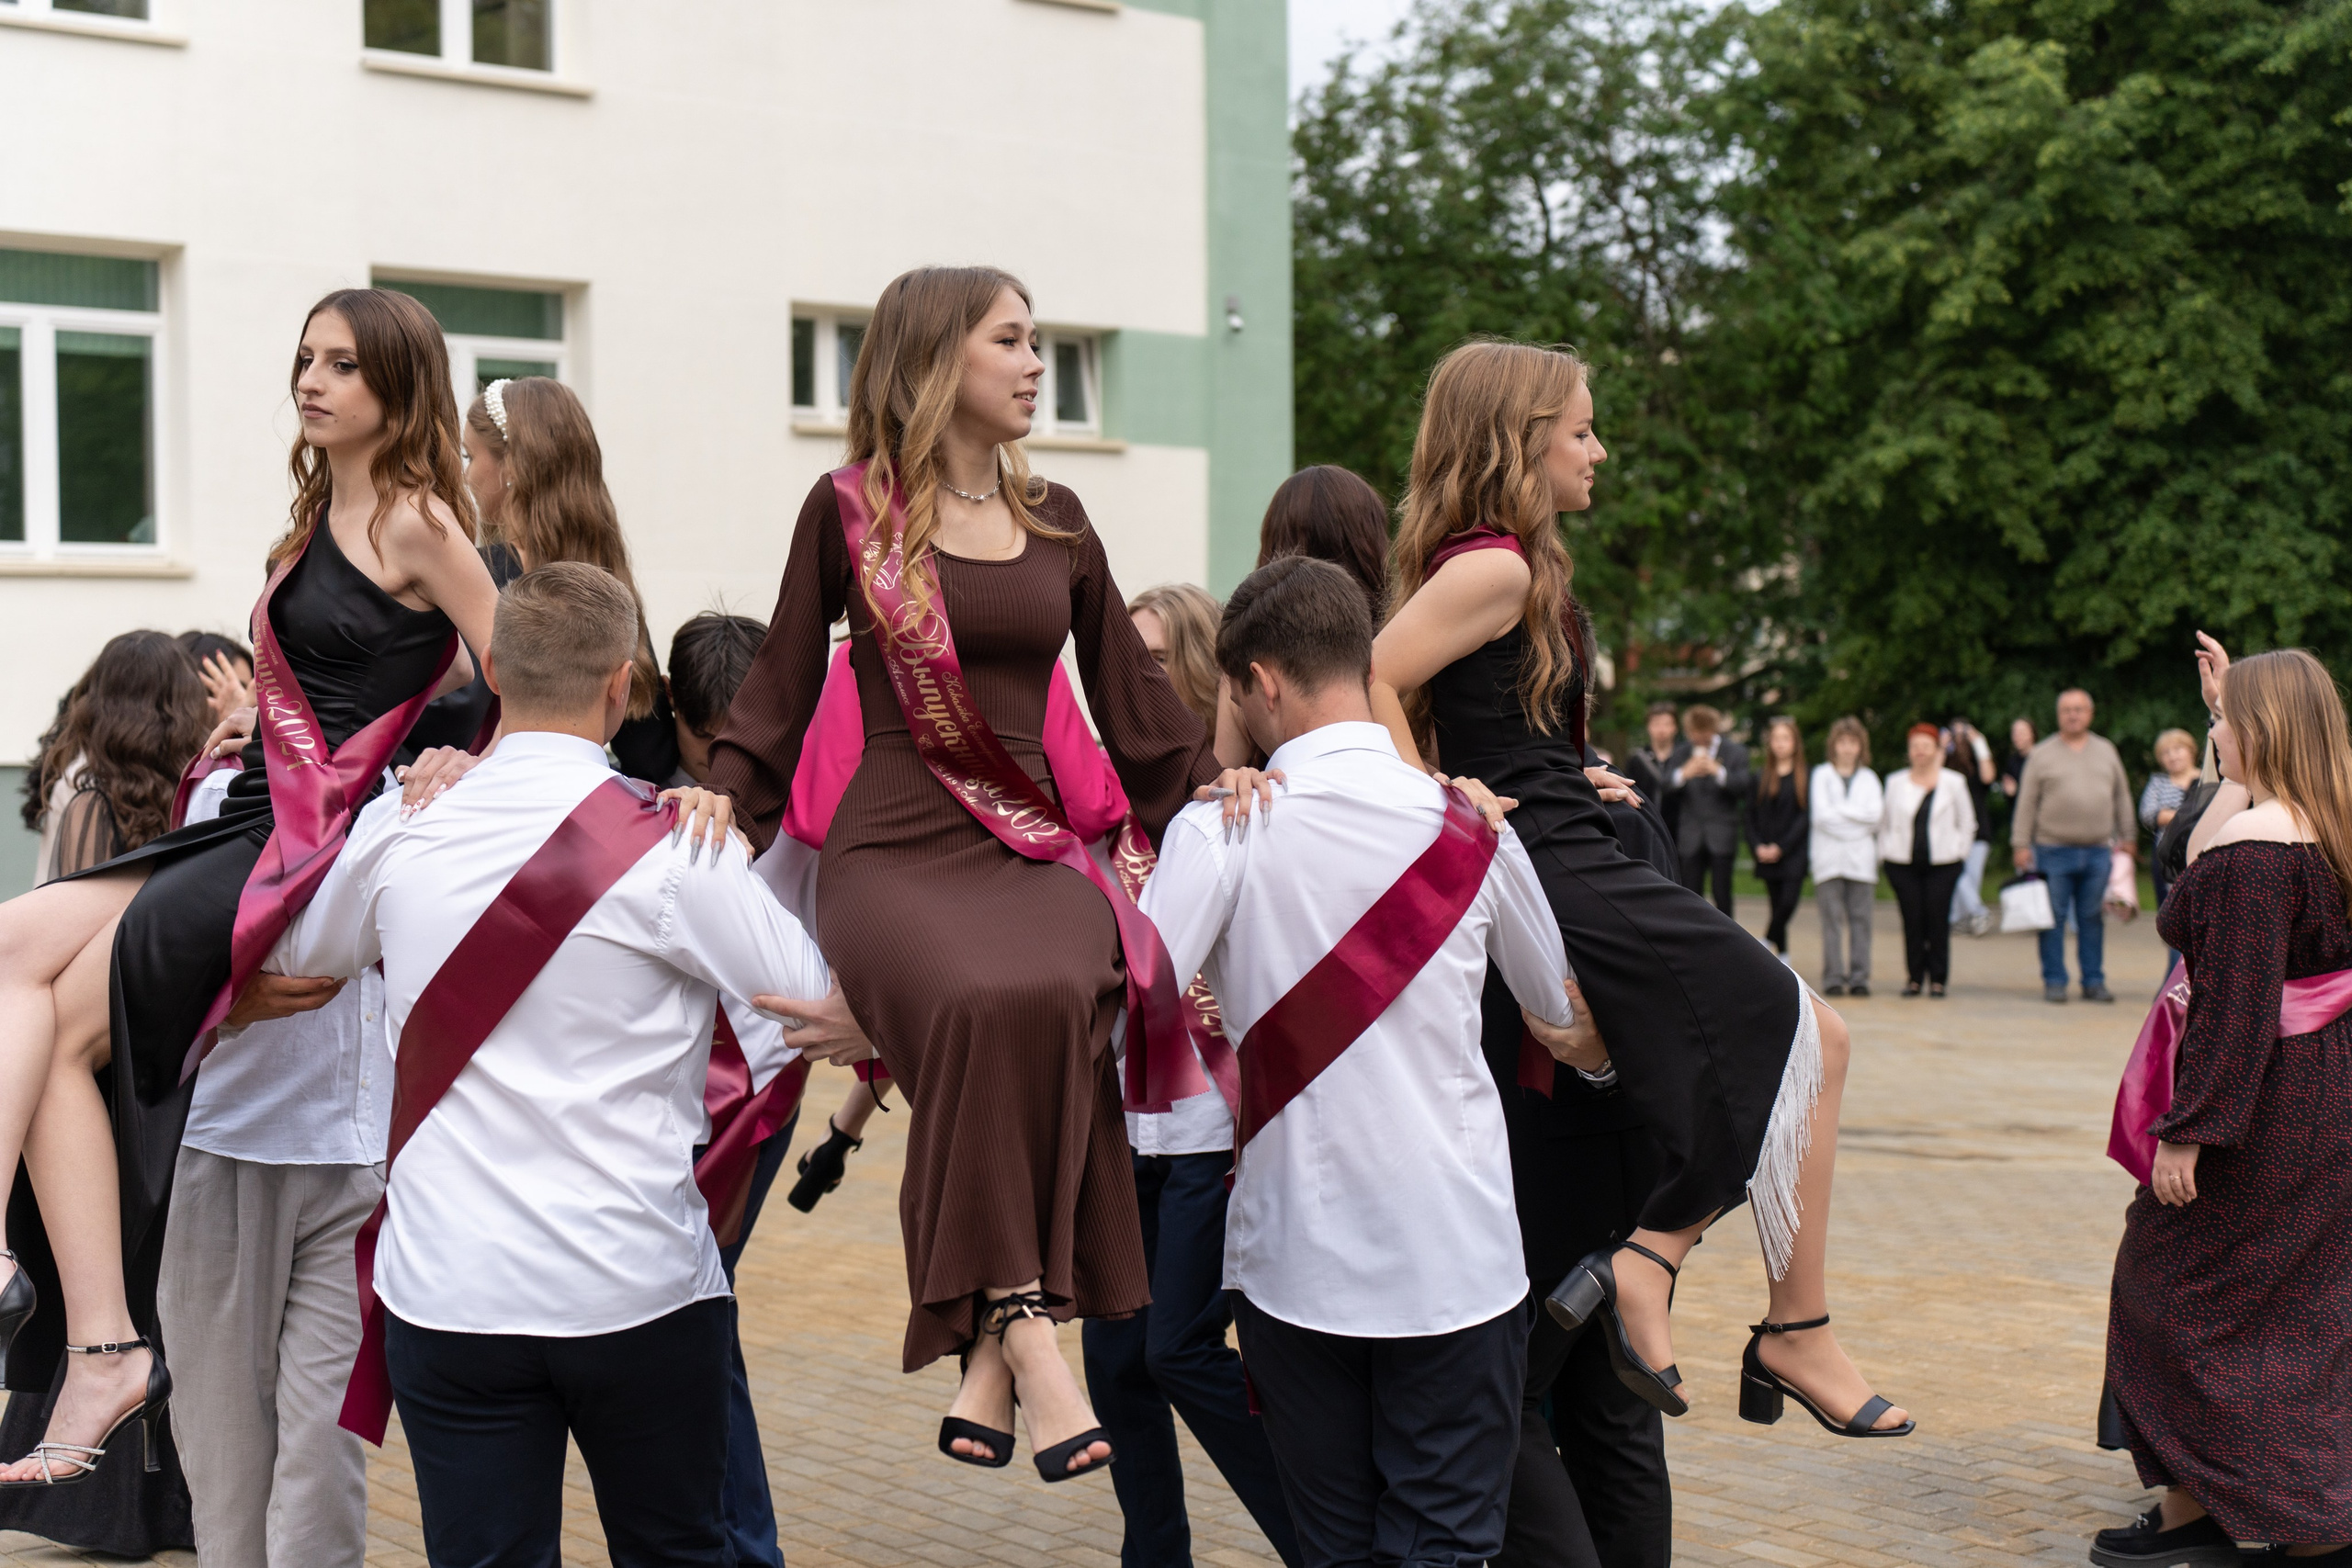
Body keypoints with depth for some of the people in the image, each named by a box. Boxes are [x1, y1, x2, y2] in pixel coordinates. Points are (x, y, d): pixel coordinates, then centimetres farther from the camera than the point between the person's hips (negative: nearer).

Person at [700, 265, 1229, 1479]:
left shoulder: (1054, 520, 18)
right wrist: (721, 802, -2)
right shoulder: (849, 509, 7)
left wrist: (1217, 792, 15)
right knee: (984, 1003, -36)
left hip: (1030, 849, 3)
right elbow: (782, 692, 11)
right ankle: (1027, 1332, -33)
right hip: (892, 850, -3)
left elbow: (1131, 696, 24)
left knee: (1060, 996, -33)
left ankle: (990, 1355, -31)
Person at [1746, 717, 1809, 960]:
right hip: (1767, 854, 3)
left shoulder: (1806, 777, -2)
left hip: (1793, 852, -3)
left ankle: (1768, 940, 1)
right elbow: (1751, 815, 10)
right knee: (1778, 906, 5)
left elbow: (1806, 817, -7)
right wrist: (1758, 846, -4)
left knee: (1788, 903, -16)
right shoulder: (1760, 776, 10)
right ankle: (1783, 956, 14)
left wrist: (1781, 847, -12)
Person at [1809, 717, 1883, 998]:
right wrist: (1857, 816, -4)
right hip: (1829, 857, -2)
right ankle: (1833, 978, -5)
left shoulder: (1868, 778, 15)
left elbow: (1875, 814, -1)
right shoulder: (1821, 775, 9)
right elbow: (1821, 815, -4)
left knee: (1860, 919, -2)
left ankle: (1860, 977, -1)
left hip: (1861, 858, 2)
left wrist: (1840, 809, -4)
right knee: (1832, 918, -5)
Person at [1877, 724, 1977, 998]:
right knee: (1912, 921, -3)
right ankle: (1914, 978, 5)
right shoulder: (1895, 782, 10)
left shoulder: (1953, 782, 6)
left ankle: (1938, 979, 3)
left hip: (1943, 863, -1)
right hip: (1902, 863, 1)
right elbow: (1884, 822, 15)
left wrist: (1959, 853, 5)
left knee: (1938, 921, -6)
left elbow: (1967, 822, 13)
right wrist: (1884, 854, 6)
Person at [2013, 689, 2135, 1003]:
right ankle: (2054, 981, 7)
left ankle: (2094, 981, 13)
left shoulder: (2106, 751, 12)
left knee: (2093, 919, 6)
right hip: (2054, 851, -2)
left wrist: (2126, 836, 14)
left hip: (2098, 851, 2)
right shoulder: (2042, 755, 3)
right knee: (2054, 918, 0)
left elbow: (2122, 796, 17)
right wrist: (2020, 844, -3)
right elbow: (2026, 803, 2)